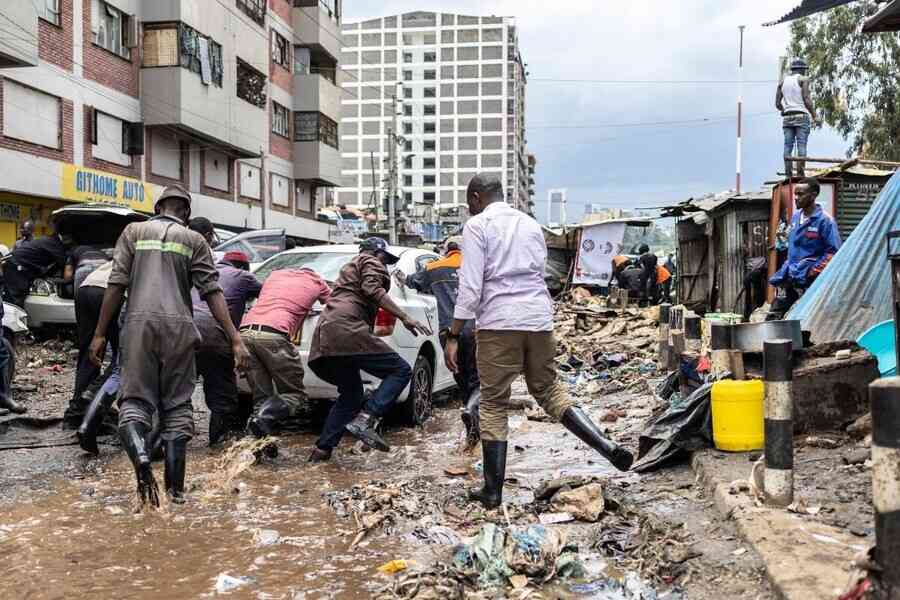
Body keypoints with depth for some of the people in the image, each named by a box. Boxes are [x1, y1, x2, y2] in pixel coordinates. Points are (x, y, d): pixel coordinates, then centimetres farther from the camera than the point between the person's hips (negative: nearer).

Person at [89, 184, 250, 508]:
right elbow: (212, 292, 0)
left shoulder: (134, 231, 13)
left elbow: (116, 284, 5)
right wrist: (235, 339, -4)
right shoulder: (194, 240, 10)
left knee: (135, 399, 6)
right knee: (177, 405, 8)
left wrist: (100, 333, 7)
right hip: (179, 326, 0)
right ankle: (175, 489, 8)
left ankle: (140, 456, -25)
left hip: (140, 323, 0)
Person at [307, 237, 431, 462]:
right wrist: (405, 318, -15)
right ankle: (366, 420, -24)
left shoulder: (350, 267, 37)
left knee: (351, 395, 20)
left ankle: (322, 449, 14)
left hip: (324, 340, 9)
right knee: (401, 370, -8)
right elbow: (372, 289, -10)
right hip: (347, 331, -9)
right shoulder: (370, 262, 9)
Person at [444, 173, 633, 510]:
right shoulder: (531, 224, 18)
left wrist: (453, 336, -7)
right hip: (539, 318, 5)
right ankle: (608, 447, 2)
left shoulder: (477, 226, -1)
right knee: (548, 390, 17)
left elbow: (470, 286, -9)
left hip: (499, 322, -5)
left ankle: (493, 491, 9)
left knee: (494, 405, 4)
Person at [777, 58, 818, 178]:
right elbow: (806, 99, -9)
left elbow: (777, 103, 13)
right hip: (801, 116, -5)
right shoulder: (803, 79, 0)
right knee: (801, 146, -8)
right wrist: (815, 116, -4)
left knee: (788, 146, -1)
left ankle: (788, 175, -8)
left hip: (787, 117, 5)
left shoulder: (783, 82, 15)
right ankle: (800, 173, -16)